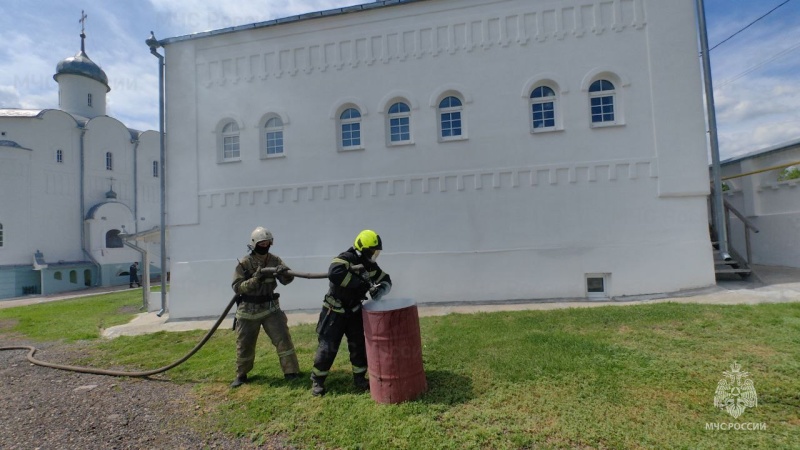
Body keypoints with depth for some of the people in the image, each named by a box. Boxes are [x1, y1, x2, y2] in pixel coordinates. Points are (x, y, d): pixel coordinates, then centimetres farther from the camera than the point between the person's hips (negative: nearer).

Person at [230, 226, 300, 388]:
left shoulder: (274, 260, -3)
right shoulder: (244, 263, -9)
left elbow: (287, 280, -10)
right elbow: (237, 287, -14)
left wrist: (284, 273, -33)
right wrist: (255, 279, -28)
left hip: (270, 308, 1)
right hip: (248, 311, -1)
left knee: (283, 338, -5)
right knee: (244, 345, 12)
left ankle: (291, 372, 6)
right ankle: (241, 375, 34)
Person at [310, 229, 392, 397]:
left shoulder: (370, 265, -2)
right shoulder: (346, 258, -26)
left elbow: (385, 279, 8)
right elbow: (334, 273, -47)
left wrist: (381, 289, -17)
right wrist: (362, 283, -43)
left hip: (354, 311, 6)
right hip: (334, 311, -6)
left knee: (359, 345, 8)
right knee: (328, 347, 2)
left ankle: (360, 379, 25)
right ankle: (317, 381, 22)